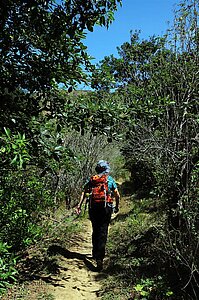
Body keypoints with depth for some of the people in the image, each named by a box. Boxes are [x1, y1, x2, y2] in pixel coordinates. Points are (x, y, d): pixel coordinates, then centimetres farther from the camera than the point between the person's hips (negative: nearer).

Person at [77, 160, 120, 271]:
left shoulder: (92, 179, 9)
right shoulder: (110, 180, 4)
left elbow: (84, 192, -1)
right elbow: (117, 195, 3)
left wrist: (80, 204, -2)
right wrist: (117, 207, 15)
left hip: (93, 208, 3)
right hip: (106, 208, -2)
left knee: (95, 231, 18)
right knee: (103, 233, -3)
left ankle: (95, 253, 28)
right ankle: (99, 258, -13)